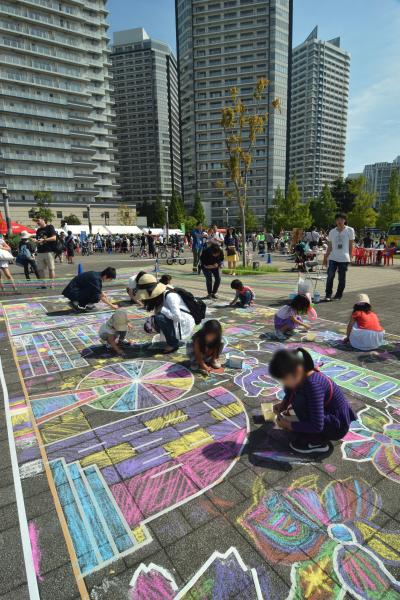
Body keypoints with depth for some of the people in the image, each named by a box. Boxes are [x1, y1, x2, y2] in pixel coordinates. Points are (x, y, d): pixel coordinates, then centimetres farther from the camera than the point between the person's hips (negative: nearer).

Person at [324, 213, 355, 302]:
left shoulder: (350, 230, 2)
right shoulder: (332, 231, 10)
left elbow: (351, 245, 4)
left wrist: (350, 257, 1)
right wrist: (326, 257, 10)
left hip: (344, 258, -1)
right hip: (333, 258, 2)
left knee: (342, 278, 4)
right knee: (330, 276, -11)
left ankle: (338, 295, 16)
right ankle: (328, 295, -4)